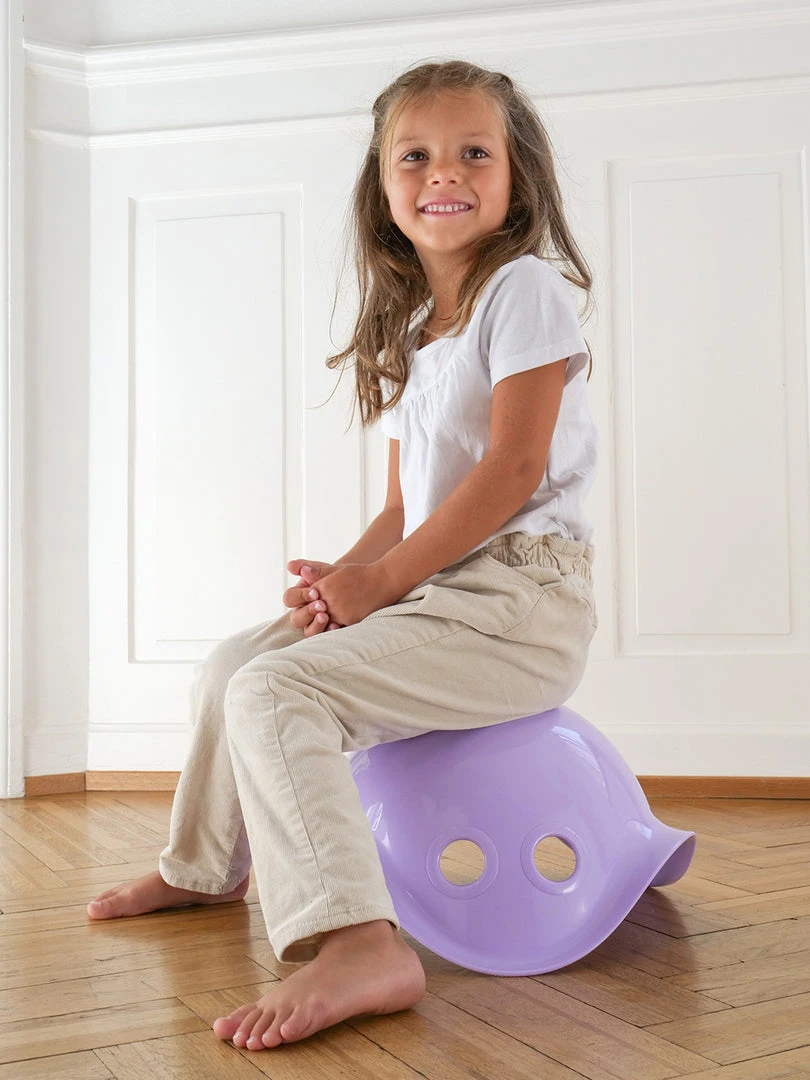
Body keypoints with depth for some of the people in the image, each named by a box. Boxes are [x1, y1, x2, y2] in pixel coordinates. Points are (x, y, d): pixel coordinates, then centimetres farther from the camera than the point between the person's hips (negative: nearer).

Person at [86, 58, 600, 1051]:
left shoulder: (524, 290, -7)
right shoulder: (406, 338, 18)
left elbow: (515, 467, -17)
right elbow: (403, 508, 15)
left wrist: (382, 578, -15)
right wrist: (348, 577, -6)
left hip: (519, 598, -9)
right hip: (434, 592, 9)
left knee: (278, 690, -24)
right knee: (232, 664, 16)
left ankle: (358, 946, -31)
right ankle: (205, 866, 37)